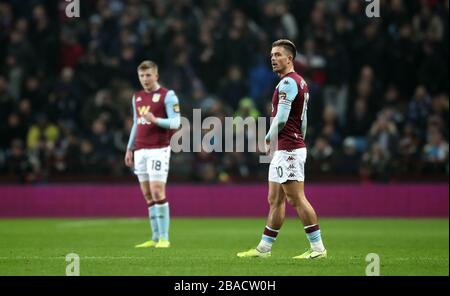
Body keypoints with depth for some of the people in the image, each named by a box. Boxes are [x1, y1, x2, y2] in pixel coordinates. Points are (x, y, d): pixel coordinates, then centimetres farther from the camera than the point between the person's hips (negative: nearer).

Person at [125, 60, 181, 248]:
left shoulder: (167, 96, -4)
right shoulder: (137, 97, 17)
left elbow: (176, 122, -10)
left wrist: (155, 120, -24)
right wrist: (130, 148, 19)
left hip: (158, 150, -6)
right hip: (140, 150, 6)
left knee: (157, 192, -12)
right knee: (148, 195, 5)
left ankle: (164, 238, -9)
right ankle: (155, 238, 8)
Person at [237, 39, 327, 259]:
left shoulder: (288, 82, -14)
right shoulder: (299, 82, 18)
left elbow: (281, 119, -20)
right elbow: (302, 120, 22)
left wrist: (269, 137, -4)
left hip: (287, 150, -11)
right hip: (283, 150, 11)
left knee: (297, 199, -10)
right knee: (275, 200, 12)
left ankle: (318, 247, -8)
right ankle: (264, 248, 17)